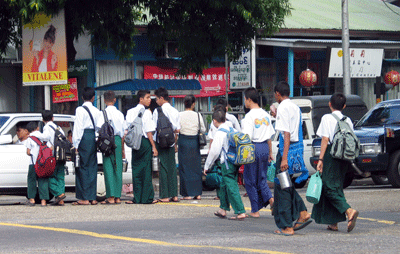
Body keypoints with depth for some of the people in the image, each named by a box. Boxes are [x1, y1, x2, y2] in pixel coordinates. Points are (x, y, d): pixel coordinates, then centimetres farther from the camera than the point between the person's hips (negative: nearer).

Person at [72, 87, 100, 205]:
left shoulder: (80, 110, -6)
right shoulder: (96, 111, 10)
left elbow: (78, 128, -9)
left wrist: (75, 145, -8)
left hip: (84, 138, -5)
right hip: (94, 138, 5)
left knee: (82, 168, -2)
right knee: (92, 168, 8)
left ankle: (84, 198, -5)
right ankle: (92, 197, 7)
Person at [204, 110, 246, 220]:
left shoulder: (220, 133, -13)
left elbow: (214, 151, -13)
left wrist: (207, 166, -4)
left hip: (227, 163, -8)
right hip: (235, 161, 8)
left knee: (231, 187, -6)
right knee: (224, 186, 20)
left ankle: (241, 212, -11)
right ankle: (223, 210, 30)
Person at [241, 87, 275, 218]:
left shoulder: (249, 116, -12)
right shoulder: (266, 115, 11)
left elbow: (247, 138, -17)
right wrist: (270, 152, 23)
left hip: (254, 148, -7)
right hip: (265, 147, 7)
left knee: (250, 180, 4)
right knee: (261, 178, 16)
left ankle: (255, 210, 7)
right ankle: (270, 198, -10)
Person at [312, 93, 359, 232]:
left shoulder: (327, 118, -5)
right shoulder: (348, 120, 10)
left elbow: (325, 140, -11)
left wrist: (320, 160, -11)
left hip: (331, 154, -6)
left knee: (330, 187, -6)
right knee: (336, 187, 13)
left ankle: (349, 211, -29)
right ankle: (333, 223, 12)